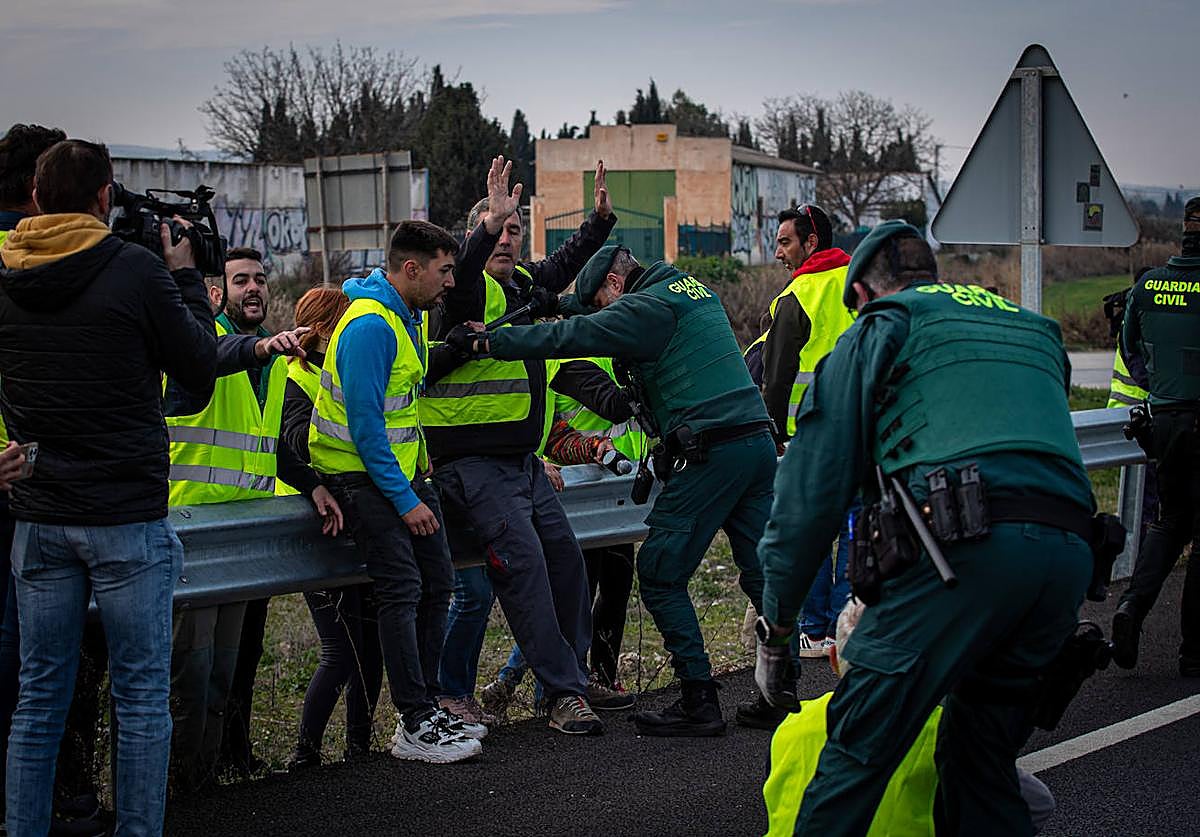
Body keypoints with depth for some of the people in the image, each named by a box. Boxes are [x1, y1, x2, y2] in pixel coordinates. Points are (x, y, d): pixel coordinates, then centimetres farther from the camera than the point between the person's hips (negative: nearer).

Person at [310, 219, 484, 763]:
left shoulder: (408, 317, 10)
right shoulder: (369, 326, -22)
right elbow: (365, 426, -24)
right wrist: (404, 500, -22)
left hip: (401, 465, 10)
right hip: (359, 471, -10)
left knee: (436, 582, 7)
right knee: (401, 589, -14)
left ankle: (427, 708, 16)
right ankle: (415, 728, -9)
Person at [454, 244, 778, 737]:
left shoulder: (647, 306, -5)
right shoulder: (694, 290, 21)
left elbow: (572, 336, -14)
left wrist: (487, 342, -9)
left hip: (713, 451, -9)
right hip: (759, 441, 9)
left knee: (660, 574, -1)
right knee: (761, 573, 12)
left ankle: (699, 703, -1)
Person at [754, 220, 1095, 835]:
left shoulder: (876, 330, 16)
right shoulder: (1034, 328, 34)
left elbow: (812, 489, 9)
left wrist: (776, 629, 14)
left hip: (966, 546, -6)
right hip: (1071, 549, 6)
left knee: (859, 746, -2)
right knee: (983, 756, 19)